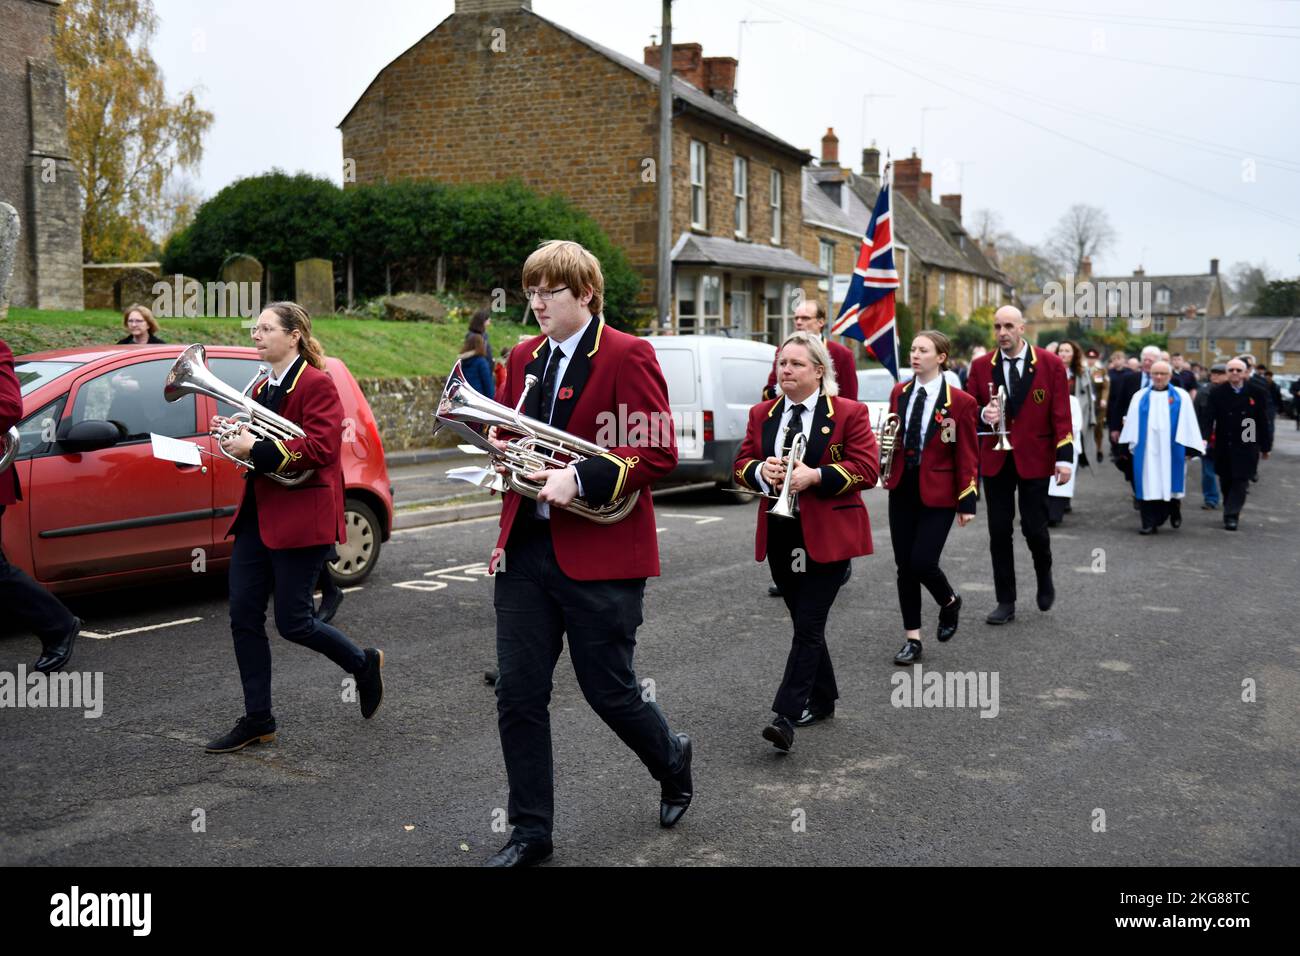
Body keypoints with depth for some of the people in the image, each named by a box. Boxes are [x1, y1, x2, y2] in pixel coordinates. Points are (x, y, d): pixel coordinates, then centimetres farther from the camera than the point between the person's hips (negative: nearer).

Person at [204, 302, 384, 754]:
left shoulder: (316, 383, -11)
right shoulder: (262, 388, 16)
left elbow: (321, 447, -22)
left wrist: (257, 449, -23)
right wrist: (234, 435, 5)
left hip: (301, 517, -9)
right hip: (258, 515, 9)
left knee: (292, 622, -3)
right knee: (243, 616, 5)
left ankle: (364, 664, 24)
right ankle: (257, 720, 15)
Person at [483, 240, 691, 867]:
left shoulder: (627, 356, -8)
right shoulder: (525, 358, 12)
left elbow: (660, 452, -14)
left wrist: (581, 479, -24)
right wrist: (496, 444, -1)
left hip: (600, 554, -6)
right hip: (525, 549, 6)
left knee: (609, 692, 6)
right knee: (517, 696, 4)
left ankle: (671, 759, 38)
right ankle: (531, 832, 19)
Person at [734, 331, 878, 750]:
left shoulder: (849, 413, -4)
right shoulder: (761, 414, 11)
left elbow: (867, 469, -10)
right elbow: (742, 466, 9)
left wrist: (815, 475, -22)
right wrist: (762, 470, -14)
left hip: (828, 536, -5)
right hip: (780, 537, 5)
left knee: (808, 625, -9)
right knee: (804, 622, 15)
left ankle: (785, 716, -11)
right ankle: (823, 699, 31)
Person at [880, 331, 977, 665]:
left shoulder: (960, 402, -8)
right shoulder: (899, 393, 6)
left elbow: (968, 456, -6)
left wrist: (967, 502, -8)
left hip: (937, 494, -5)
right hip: (902, 490, 5)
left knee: (922, 562, -11)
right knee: (904, 566, 6)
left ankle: (950, 602, 24)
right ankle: (912, 640, 16)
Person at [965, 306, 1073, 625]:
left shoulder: (1050, 364, -2)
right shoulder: (981, 366, 3)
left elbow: (1061, 414, -4)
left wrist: (1064, 457, -11)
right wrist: (983, 414, -18)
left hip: (1034, 458, -2)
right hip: (995, 459, 2)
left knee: (1034, 526, 0)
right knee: (999, 531, 5)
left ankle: (1044, 577, 32)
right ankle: (1005, 602, 14)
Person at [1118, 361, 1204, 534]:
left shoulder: (1181, 397, 3)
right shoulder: (1140, 397, 9)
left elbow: (1188, 423, 0)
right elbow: (1132, 422, 7)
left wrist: (1188, 448, -7)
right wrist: (1131, 444, 0)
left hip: (1171, 450, -1)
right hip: (1147, 449, 1)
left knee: (1168, 483, 4)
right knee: (1149, 486, 0)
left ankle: (1174, 508, 32)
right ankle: (1149, 523, 3)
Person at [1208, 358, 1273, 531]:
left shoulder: (1257, 393, -1)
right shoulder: (1217, 393, -1)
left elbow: (1263, 422, 3)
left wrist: (1265, 446, 4)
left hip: (1246, 447, -1)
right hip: (1224, 447, 1)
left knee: (1240, 482, -4)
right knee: (1226, 481, 8)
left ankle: (1231, 515, -1)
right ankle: (1231, 512, 23)